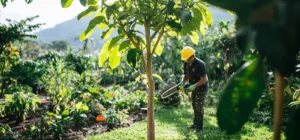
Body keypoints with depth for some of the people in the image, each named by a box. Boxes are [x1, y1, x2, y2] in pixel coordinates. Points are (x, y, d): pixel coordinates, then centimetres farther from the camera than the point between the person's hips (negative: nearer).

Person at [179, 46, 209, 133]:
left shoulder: (200, 64, -28)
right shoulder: (186, 64, -4)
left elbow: (204, 79, -27)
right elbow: (186, 75, 7)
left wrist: (194, 86, -33)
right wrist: (182, 82, -11)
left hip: (202, 88, -8)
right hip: (194, 87, 8)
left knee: (199, 107, -3)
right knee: (194, 106, 14)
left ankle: (199, 127, 8)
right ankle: (195, 124, 27)